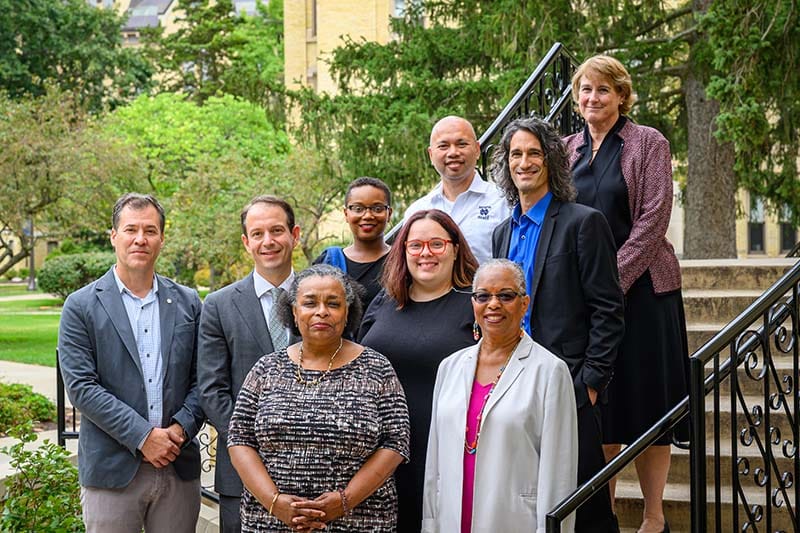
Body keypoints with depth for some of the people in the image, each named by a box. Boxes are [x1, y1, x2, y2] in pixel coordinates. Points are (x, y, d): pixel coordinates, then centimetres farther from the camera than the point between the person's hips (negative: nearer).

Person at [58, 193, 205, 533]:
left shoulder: (187, 303, 9)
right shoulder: (81, 306, -1)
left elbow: (200, 379, 8)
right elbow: (80, 387, -8)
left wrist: (181, 428, -10)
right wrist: (142, 436, -14)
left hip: (179, 468, 3)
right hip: (112, 468, -2)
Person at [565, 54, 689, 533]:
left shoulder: (648, 143, -2)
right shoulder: (569, 149, 11)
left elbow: (653, 219, -10)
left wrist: (616, 277, -16)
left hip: (640, 287, -4)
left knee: (646, 401, 0)